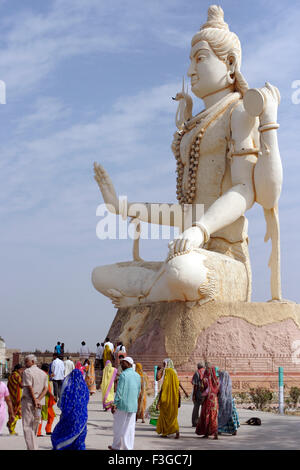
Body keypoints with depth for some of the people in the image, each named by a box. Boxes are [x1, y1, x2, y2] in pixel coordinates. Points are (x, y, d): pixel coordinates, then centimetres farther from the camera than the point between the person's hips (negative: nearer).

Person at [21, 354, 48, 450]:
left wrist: (34, 401, -12)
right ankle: (34, 447, 21)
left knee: (27, 426, -5)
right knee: (34, 426, 16)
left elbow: (29, 388, -15)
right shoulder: (43, 373, 12)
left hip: (28, 401, -7)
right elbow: (45, 389, 2)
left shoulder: (27, 371, -8)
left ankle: (32, 448, -14)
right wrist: (38, 400, -8)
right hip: (39, 402, 7)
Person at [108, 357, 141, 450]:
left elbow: (119, 391, -15)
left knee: (118, 426, 9)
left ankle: (116, 446, 19)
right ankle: (129, 448, 7)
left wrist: (114, 404, -12)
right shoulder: (137, 376, 8)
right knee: (130, 428, 8)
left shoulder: (123, 375, -12)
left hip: (122, 405, -5)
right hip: (133, 406, 5)